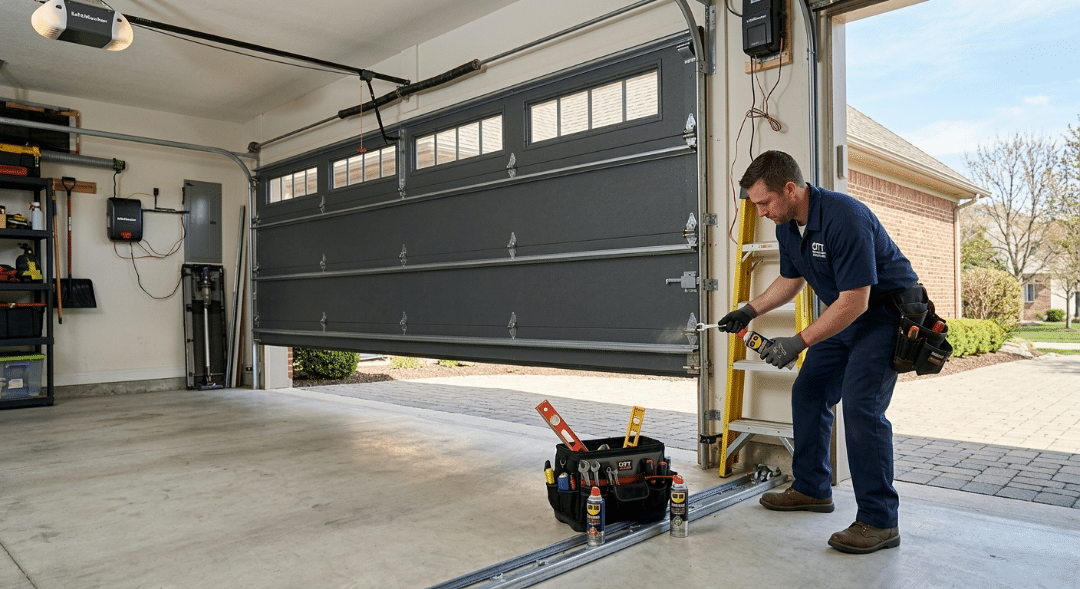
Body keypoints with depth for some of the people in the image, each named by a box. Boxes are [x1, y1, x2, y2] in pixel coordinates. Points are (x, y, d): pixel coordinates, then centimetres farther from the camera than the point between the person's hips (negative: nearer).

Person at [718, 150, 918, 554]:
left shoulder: (843, 218, -30)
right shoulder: (787, 225, -2)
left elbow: (855, 301, -31)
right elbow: (791, 280, 14)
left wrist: (800, 342, -29)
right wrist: (750, 310, 3)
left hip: (885, 311, -9)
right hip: (845, 312, 9)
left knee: (861, 407, -18)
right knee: (808, 393, 11)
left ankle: (879, 522, -8)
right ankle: (812, 489, 25)